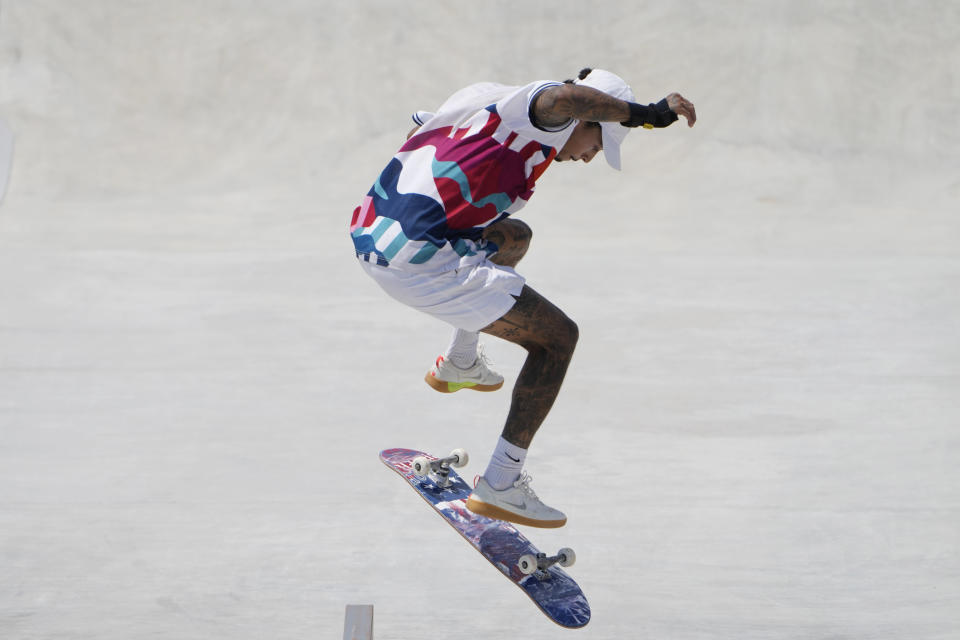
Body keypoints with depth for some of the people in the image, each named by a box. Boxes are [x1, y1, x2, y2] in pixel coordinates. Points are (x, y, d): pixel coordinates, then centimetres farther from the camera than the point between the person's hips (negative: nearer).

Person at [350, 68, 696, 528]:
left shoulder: (490, 100, 22)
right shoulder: (555, 115, -5)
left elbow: (416, 136, 36)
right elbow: (563, 96, -31)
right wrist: (646, 113, -24)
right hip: (420, 262, -10)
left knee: (512, 237, 35)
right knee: (558, 338, -1)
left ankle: (458, 364, 46)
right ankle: (500, 485, -1)